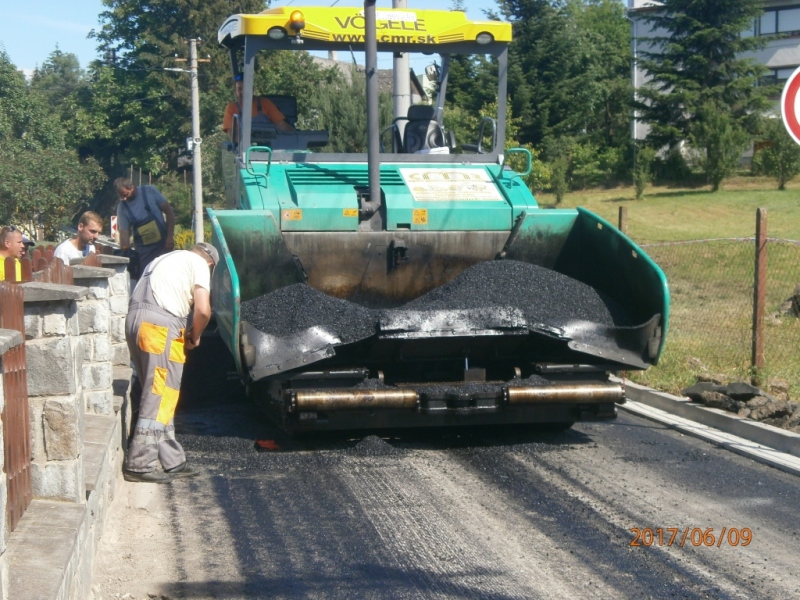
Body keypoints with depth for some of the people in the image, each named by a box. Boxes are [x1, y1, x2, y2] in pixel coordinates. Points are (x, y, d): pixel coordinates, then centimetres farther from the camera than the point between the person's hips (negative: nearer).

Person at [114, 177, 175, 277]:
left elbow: (168, 211, -3)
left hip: (163, 246, -1)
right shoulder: (122, 208, -2)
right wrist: (126, 253, -20)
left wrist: (169, 237, -9)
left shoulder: (150, 191, -6)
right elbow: (124, 232, -4)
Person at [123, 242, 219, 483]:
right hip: (160, 326, -9)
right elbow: (203, 310, -7)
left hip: (135, 319, 9)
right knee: (159, 396, -5)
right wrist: (194, 337, 11)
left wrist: (185, 334, 20)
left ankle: (172, 462, 18)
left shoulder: (165, 260, 30)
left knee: (157, 395, 13)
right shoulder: (199, 264, 5)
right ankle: (139, 465, -5)